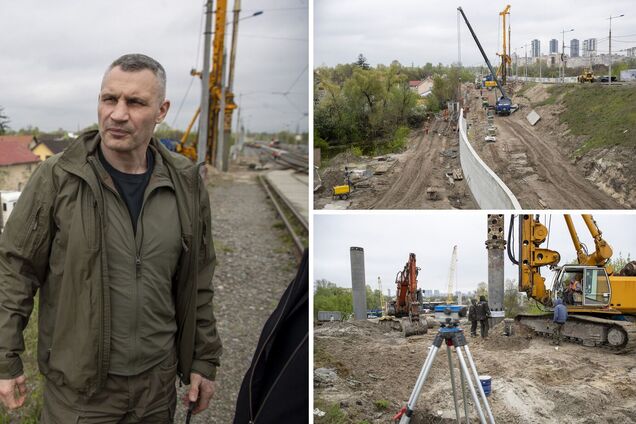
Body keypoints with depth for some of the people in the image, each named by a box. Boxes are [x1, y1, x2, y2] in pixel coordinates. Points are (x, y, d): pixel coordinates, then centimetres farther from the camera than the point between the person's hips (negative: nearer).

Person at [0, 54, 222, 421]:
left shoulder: (186, 183, 0)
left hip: (159, 380, 3)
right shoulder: (57, 178, -10)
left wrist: (204, 361, 8)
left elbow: (198, 284, 6)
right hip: (78, 385, -2)